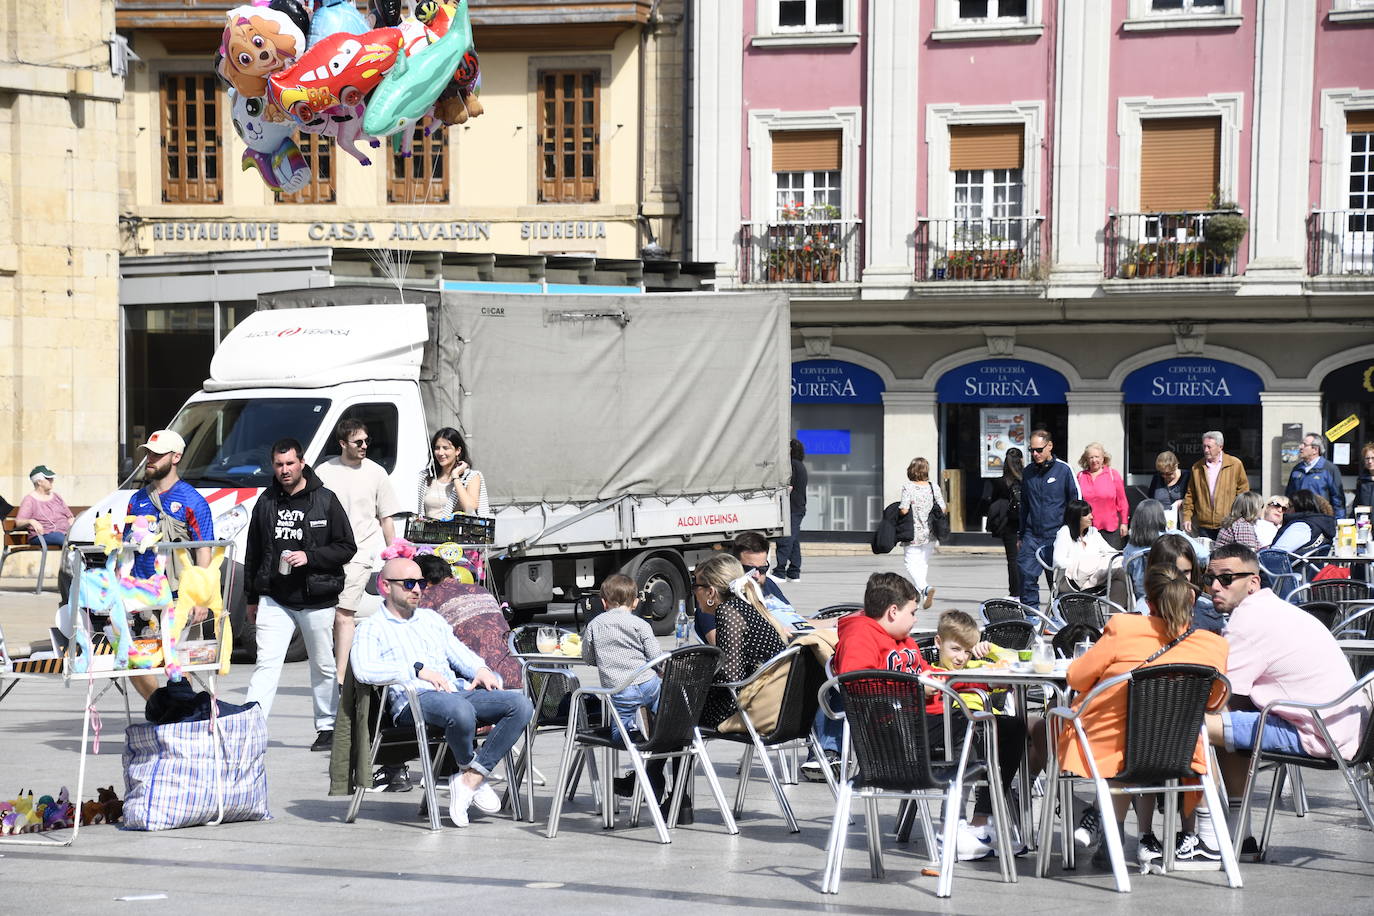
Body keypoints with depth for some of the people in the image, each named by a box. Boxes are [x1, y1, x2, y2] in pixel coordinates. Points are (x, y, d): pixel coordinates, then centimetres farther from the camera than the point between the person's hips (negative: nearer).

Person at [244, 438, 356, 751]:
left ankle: (327, 727, 22)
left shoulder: (325, 501, -2)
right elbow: (253, 552, 15)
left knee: (324, 666, 9)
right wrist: (251, 597, 15)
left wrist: (309, 557, -16)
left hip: (317, 601, -2)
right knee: (266, 663, -9)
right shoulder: (266, 502, 8)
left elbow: (347, 547, -3)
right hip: (274, 599, 2)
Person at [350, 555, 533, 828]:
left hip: (457, 690, 7)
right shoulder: (372, 628, 9)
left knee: (521, 705, -19)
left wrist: (481, 669, 2)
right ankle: (473, 773, -10)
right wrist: (418, 670, -14)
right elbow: (363, 669, -10)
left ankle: (470, 778, -20)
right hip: (414, 700, -7)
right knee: (460, 711, -41)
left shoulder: (431, 618, 31)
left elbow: (458, 650, 26)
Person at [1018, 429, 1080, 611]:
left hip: (1057, 535, -3)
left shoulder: (1064, 470, -3)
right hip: (1032, 536, 3)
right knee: (1027, 576, -9)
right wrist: (1021, 536, 17)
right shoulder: (1028, 472, 10)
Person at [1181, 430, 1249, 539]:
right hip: (1204, 525, 2)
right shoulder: (1197, 468, 10)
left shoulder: (1235, 464, 2)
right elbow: (1190, 495, 14)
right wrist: (1187, 517, 4)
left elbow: (1243, 492, 7)